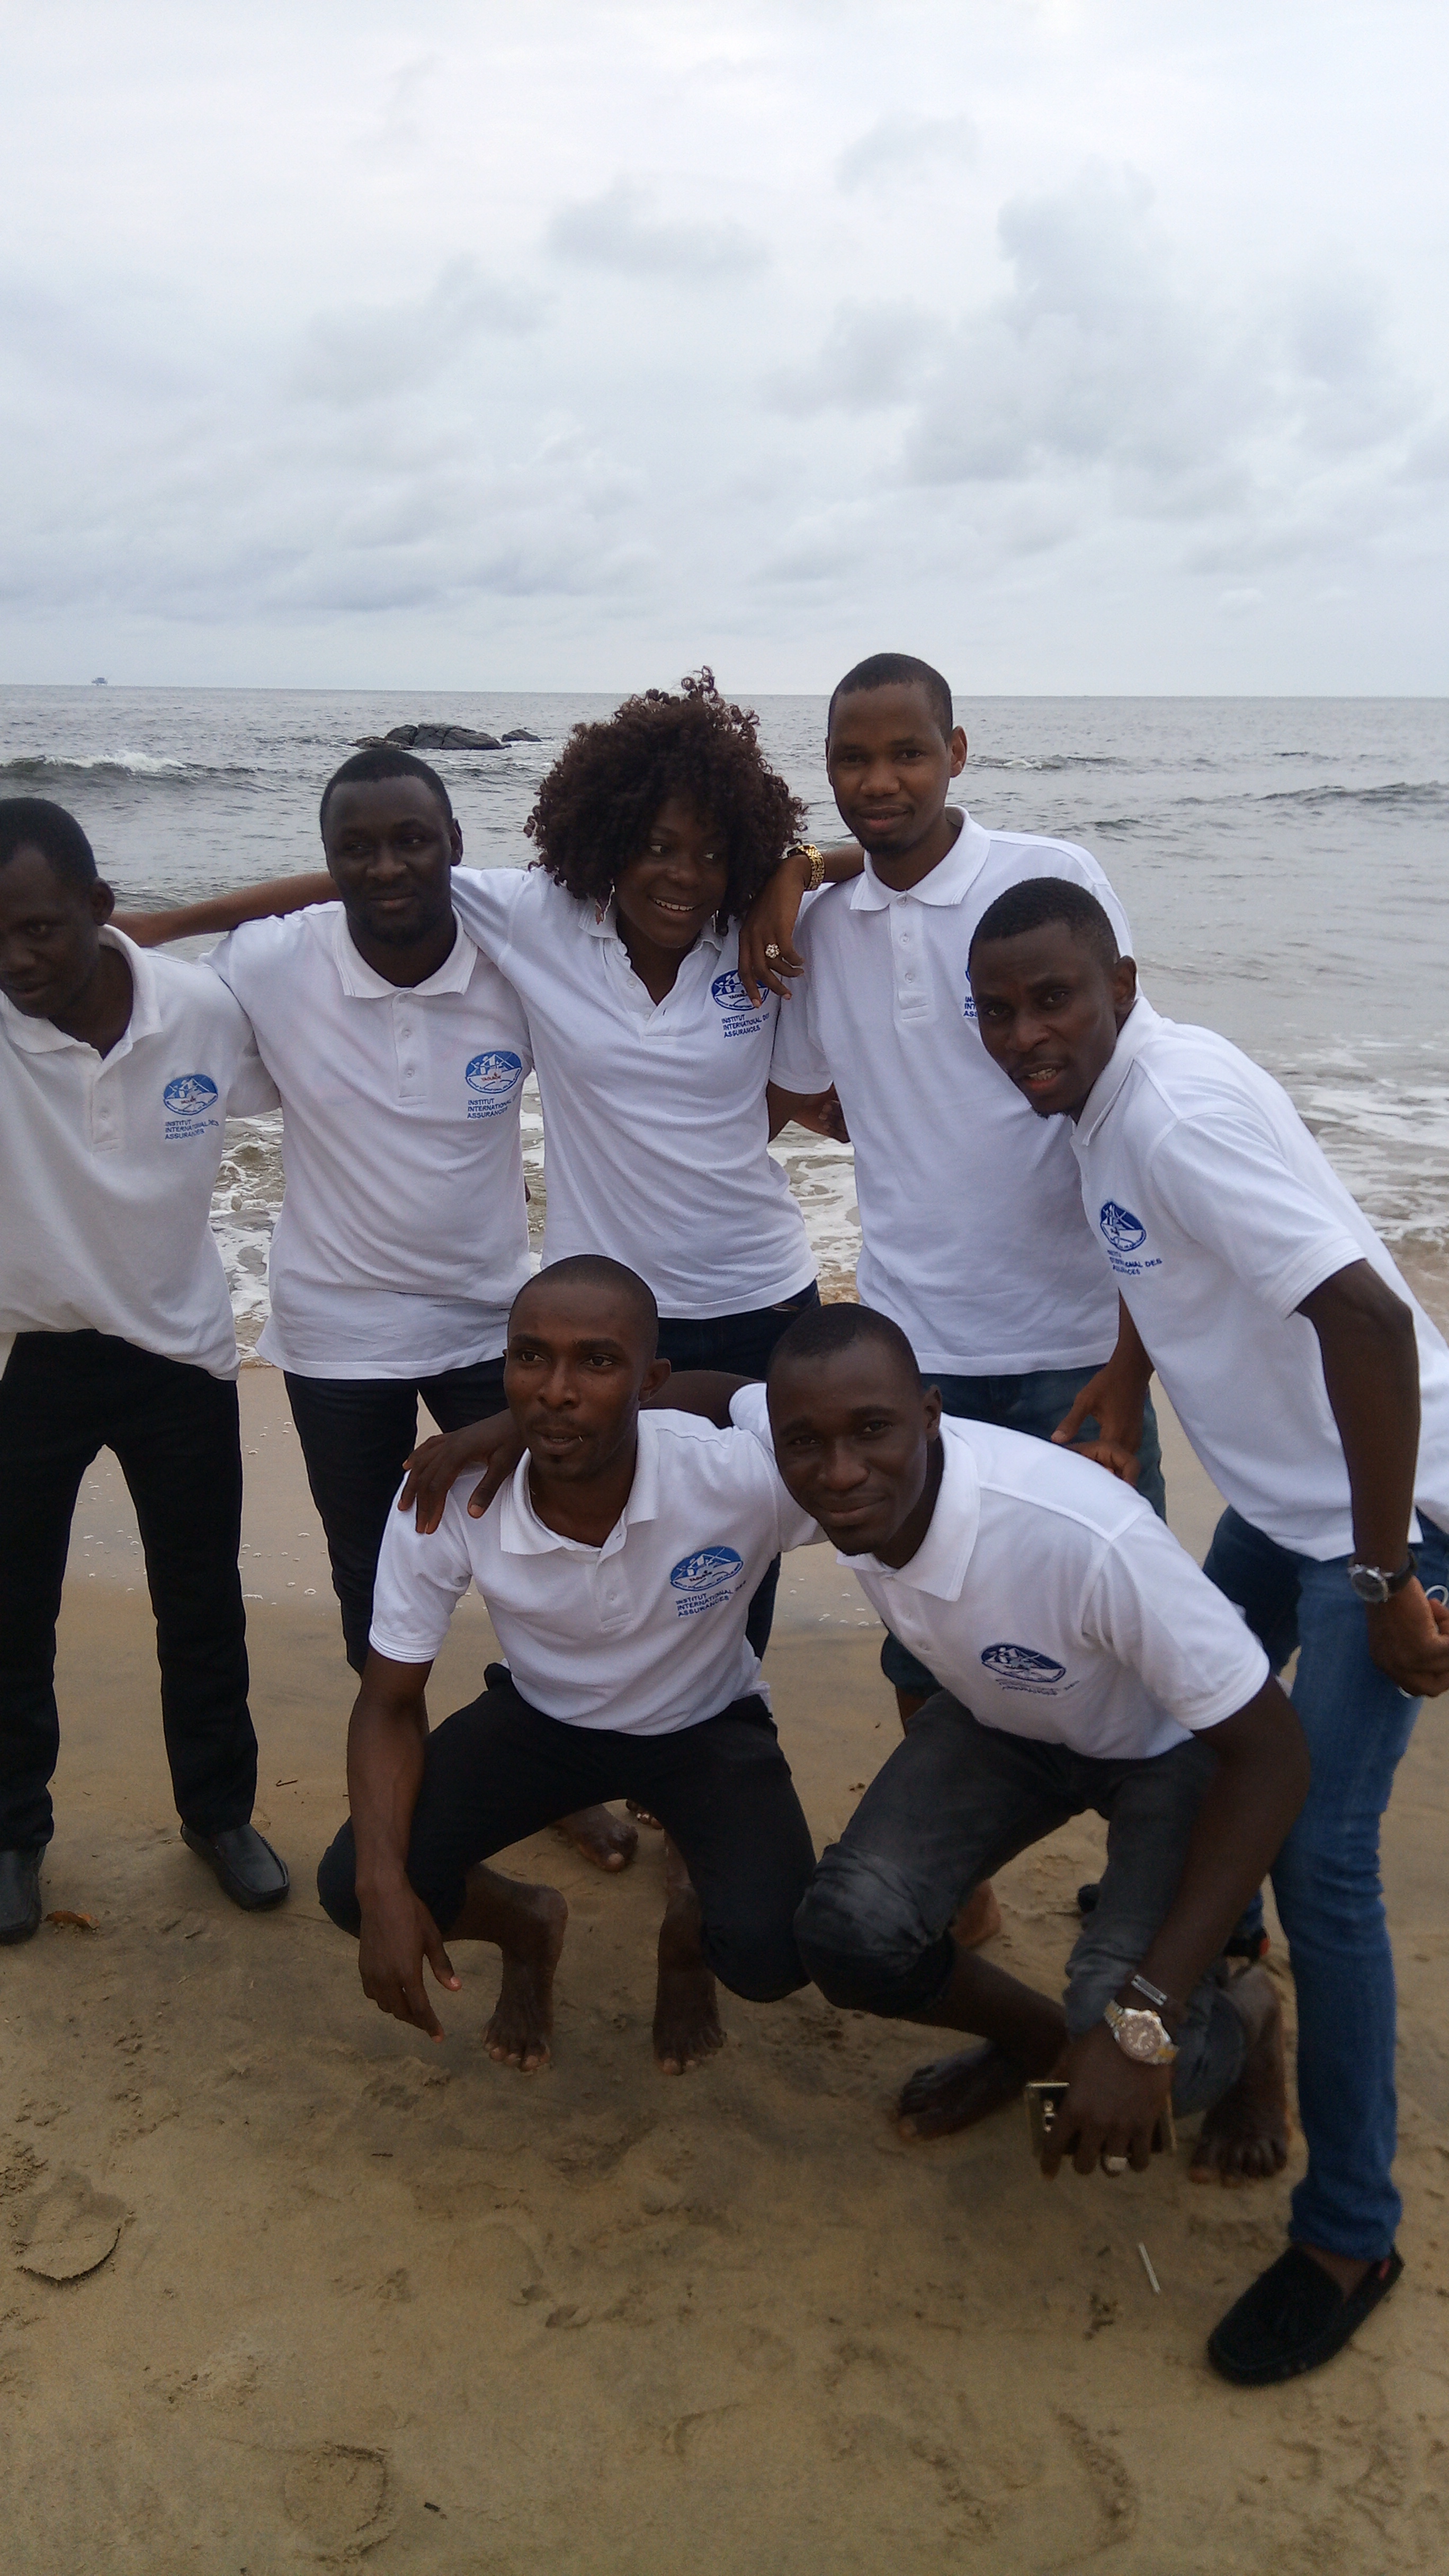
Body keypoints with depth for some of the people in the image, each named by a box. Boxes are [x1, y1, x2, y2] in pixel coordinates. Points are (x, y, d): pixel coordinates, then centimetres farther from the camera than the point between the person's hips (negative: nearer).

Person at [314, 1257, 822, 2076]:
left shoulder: (742, 1477, -36)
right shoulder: (447, 1502, -28)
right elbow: (391, 1703, -15)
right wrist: (384, 1887, -27)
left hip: (706, 1724, -1)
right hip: (542, 1716, 2)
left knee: (769, 1956, -25)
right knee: (352, 1887, -18)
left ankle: (692, 1928, 17)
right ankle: (526, 1926, 19)